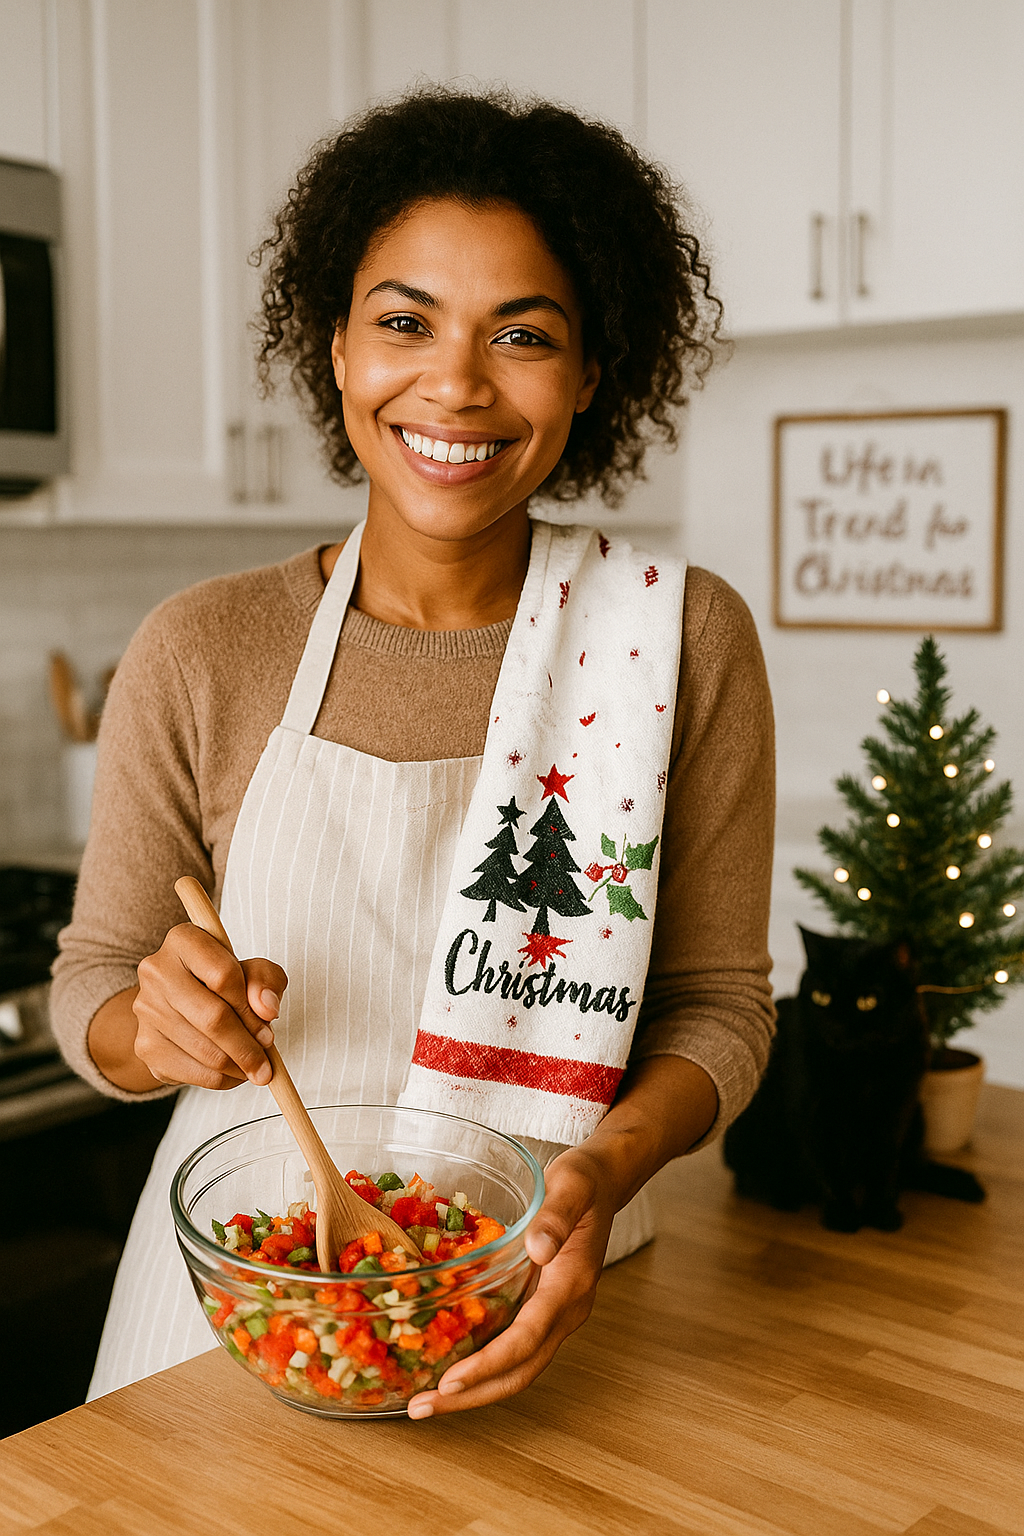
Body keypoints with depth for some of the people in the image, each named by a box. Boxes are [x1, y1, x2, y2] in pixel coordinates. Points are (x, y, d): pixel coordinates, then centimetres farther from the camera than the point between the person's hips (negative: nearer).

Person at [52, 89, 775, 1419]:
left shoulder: (683, 639, -10)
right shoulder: (203, 655, -10)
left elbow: (719, 999, -4)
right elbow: (91, 988, -1)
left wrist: (611, 1161, -23)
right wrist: (156, 1029, -24)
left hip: (531, 1310, 0)